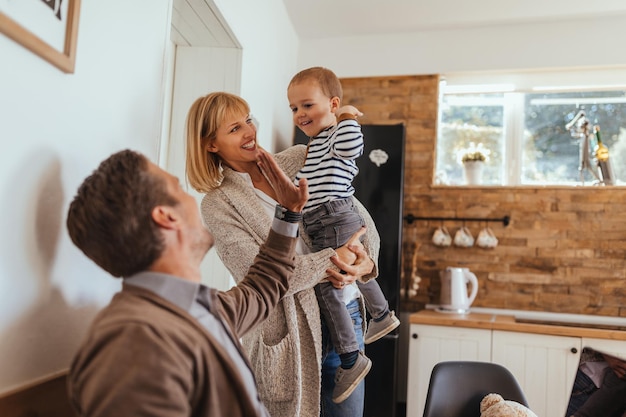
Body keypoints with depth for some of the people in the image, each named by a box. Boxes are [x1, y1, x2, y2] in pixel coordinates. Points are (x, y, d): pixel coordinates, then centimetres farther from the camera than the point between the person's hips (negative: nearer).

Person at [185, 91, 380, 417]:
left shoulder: (300, 160, 5)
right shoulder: (218, 204, -5)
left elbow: (358, 213, 2)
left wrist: (367, 257, -16)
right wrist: (332, 261, -20)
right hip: (288, 334, -3)